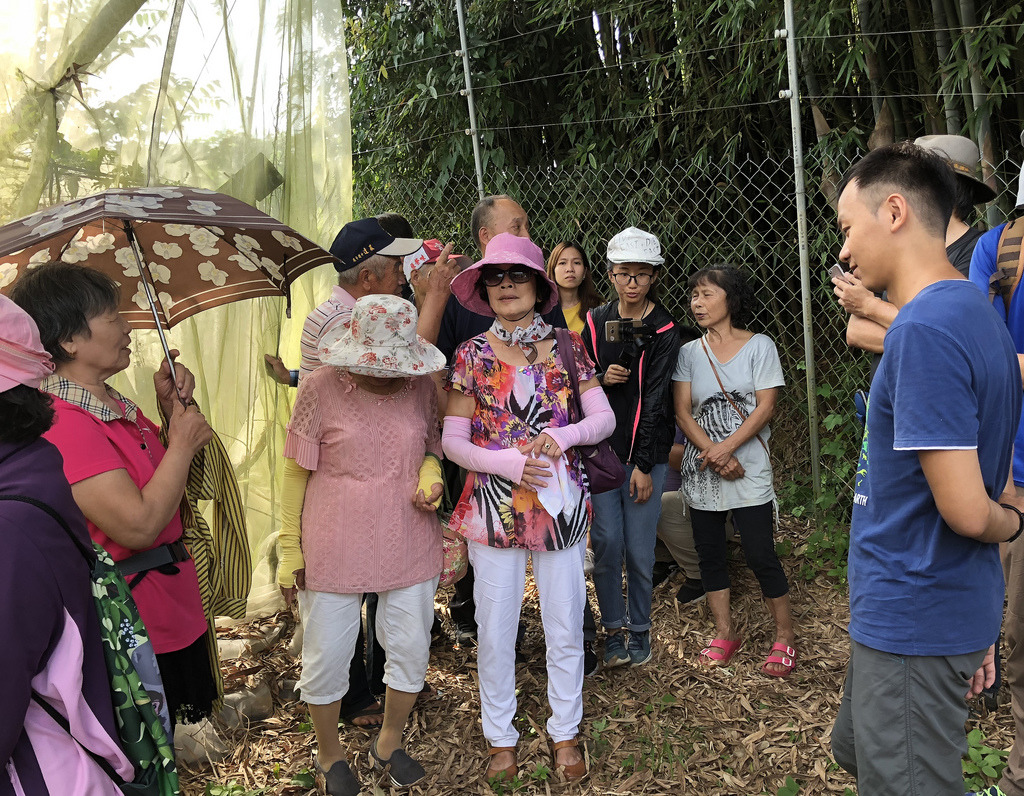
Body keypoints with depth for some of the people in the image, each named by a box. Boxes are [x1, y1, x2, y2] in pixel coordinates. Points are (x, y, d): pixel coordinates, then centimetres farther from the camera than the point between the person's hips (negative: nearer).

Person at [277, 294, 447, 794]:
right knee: (325, 655, 8)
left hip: (408, 543, 3)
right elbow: (296, 472, -4)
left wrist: (431, 479, -10)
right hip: (333, 548, -3)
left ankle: (389, 744, 39)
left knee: (410, 648, 12)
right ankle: (329, 754, 36)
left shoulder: (420, 385, -2)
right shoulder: (320, 387, -11)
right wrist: (290, 550, -3)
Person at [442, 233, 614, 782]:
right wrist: (507, 462, -18)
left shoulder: (565, 347, 2)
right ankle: (501, 737, 28)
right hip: (494, 508, -1)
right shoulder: (473, 354, -1)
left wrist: (564, 434, -17)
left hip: (561, 504, 1)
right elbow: (453, 441, -2)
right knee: (495, 632, 8)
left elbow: (604, 417, 2)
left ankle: (565, 733, 30)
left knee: (565, 628, 10)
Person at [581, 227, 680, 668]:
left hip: (645, 452, -2)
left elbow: (654, 400, -8)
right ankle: (613, 629, 16)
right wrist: (601, 378, -11)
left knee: (639, 549, 2)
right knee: (607, 542, -1)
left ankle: (640, 630, 21)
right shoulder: (594, 322, 5)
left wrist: (644, 466, -11)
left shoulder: (663, 330, -3)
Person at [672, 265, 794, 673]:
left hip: (749, 469, -4)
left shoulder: (759, 346, -1)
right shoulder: (689, 352, 7)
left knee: (760, 554, -4)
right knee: (710, 553, 10)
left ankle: (784, 636, 12)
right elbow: (682, 411, 0)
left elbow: (765, 407, -8)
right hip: (701, 469, 4)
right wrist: (713, 453, -14)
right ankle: (725, 632, 24)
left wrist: (726, 448, -17)